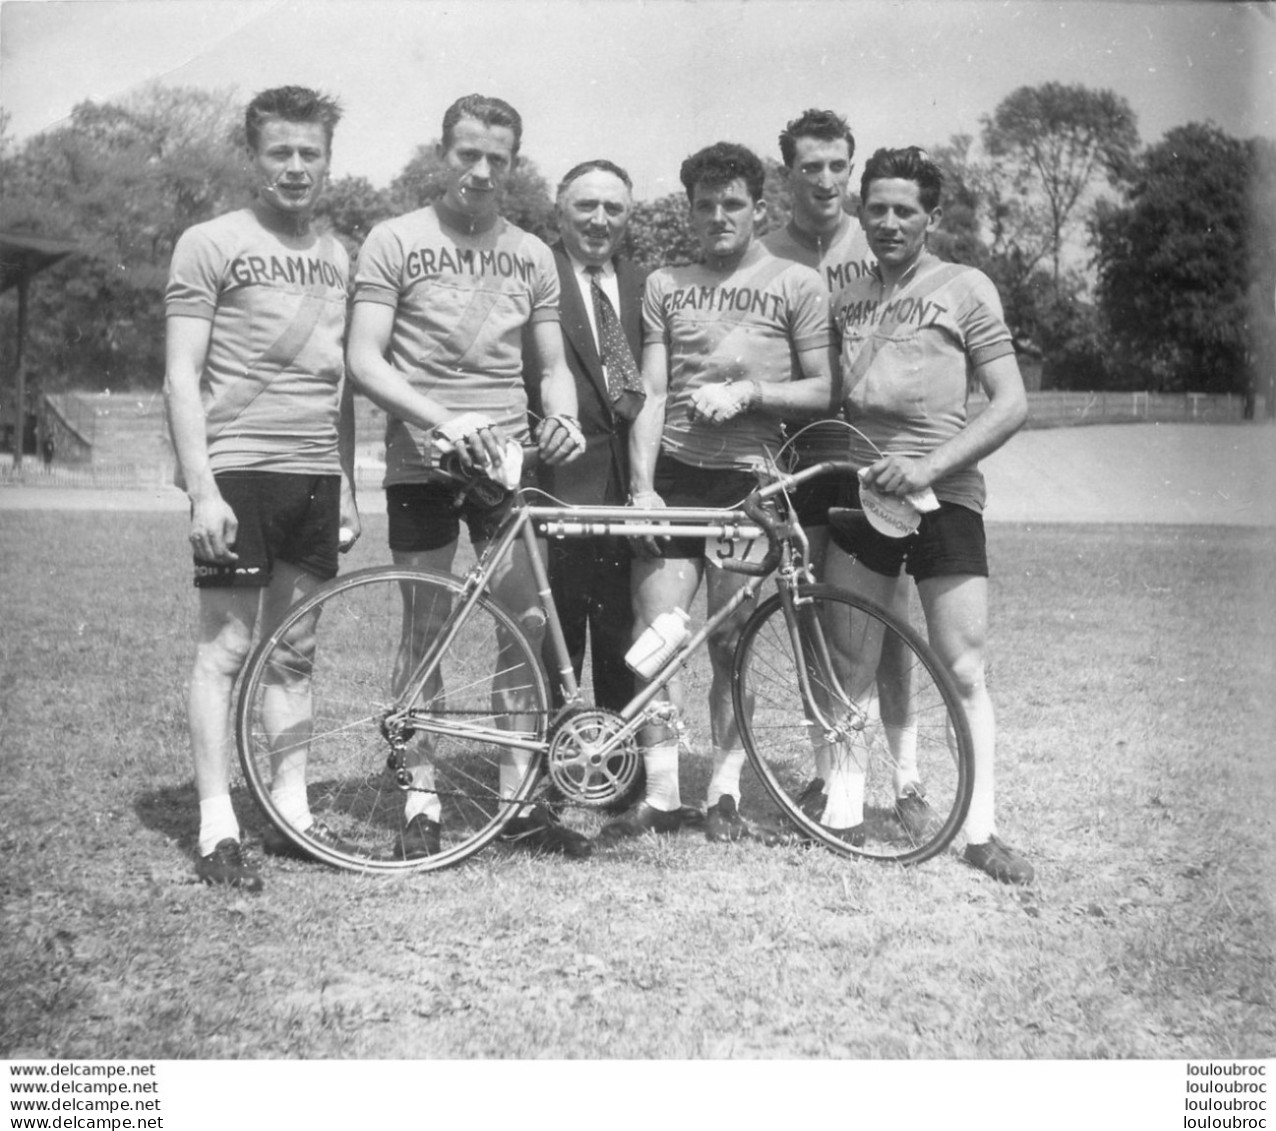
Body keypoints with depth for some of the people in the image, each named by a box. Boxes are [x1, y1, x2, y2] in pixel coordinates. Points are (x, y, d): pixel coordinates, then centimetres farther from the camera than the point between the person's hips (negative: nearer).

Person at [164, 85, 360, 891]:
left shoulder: (335, 255, 15)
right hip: (238, 468, -5)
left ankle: (292, 811, 18)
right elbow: (182, 378, -6)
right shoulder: (211, 244, -1)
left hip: (316, 474, 5)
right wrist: (202, 488, -14)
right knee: (227, 647, -2)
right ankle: (218, 827, 4)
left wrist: (349, 487, 14)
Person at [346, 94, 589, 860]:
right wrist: (441, 418, -20)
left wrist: (562, 416, -8)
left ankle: (519, 797, 10)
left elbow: (552, 364, 14)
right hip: (421, 461, -3)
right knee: (427, 627, 3)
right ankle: (423, 801, 13)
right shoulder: (396, 241, -1)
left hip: (507, 458, 3)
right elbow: (364, 360, -7)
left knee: (529, 623, 0)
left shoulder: (533, 255, 10)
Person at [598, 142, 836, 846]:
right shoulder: (664, 285, 11)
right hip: (673, 475, 2)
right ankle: (660, 791, 9)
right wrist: (641, 485, -5)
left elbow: (823, 391, 2)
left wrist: (747, 392, -13)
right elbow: (651, 394, 5)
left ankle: (725, 789, 20)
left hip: (748, 478, -2)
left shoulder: (798, 285, 4)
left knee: (729, 643, 4)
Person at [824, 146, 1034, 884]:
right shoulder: (846, 298, 12)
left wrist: (929, 464, -17)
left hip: (943, 495, -4)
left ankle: (981, 829, 3)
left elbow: (1011, 405, -7)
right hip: (861, 490, 4)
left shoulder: (966, 289, -1)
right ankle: (905, 782, 31)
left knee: (965, 671, -4)